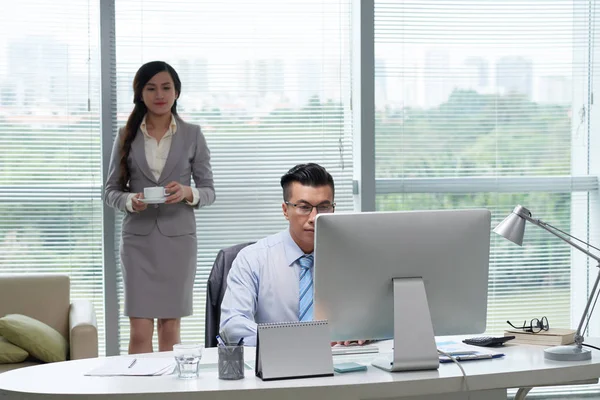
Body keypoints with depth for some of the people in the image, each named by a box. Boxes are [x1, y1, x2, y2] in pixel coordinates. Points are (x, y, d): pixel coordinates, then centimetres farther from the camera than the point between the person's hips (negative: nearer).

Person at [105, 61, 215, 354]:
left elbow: (209, 191, 4)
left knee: (170, 326, 6)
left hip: (178, 237, 0)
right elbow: (110, 190, 7)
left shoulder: (192, 135, 4)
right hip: (138, 238, 0)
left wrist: (188, 193, -17)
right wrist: (130, 201, -15)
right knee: (140, 332, -5)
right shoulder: (127, 135, 5)